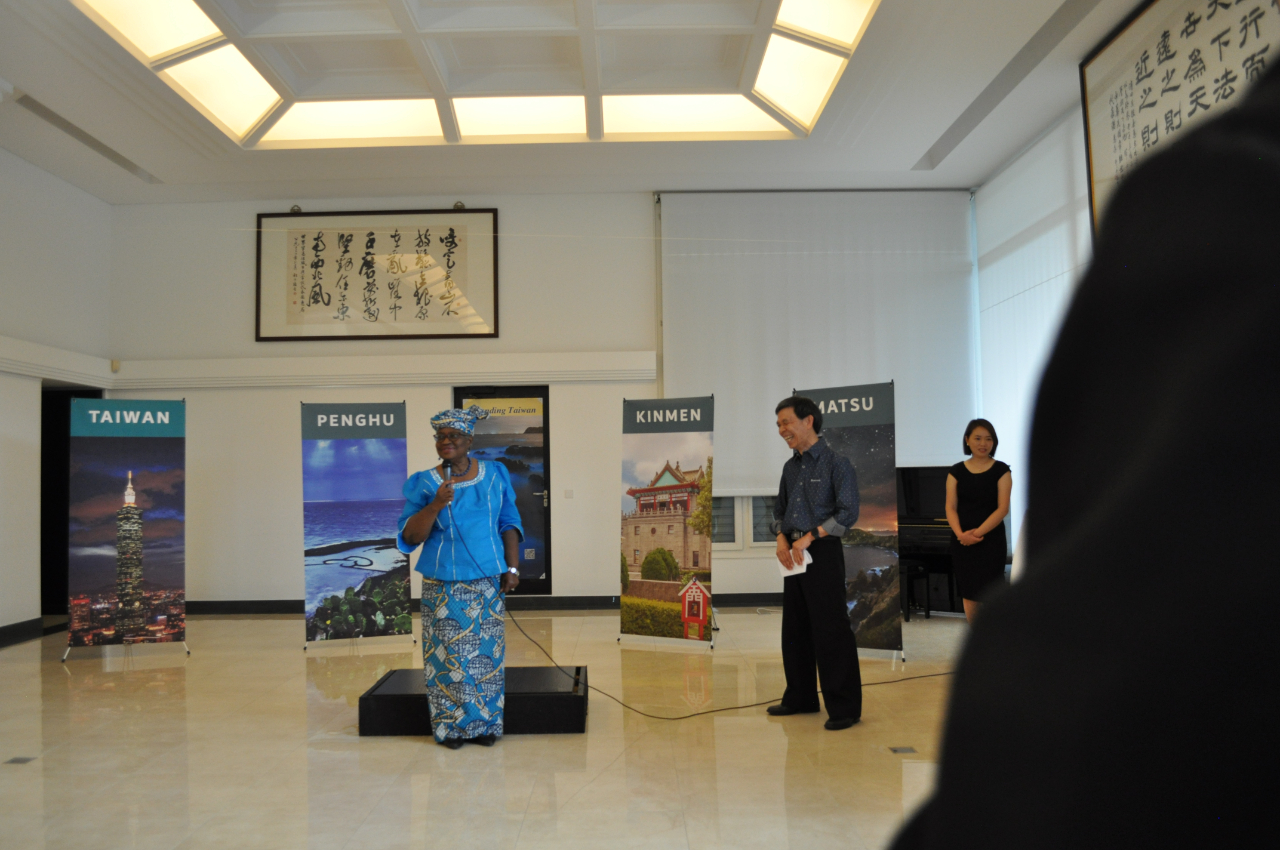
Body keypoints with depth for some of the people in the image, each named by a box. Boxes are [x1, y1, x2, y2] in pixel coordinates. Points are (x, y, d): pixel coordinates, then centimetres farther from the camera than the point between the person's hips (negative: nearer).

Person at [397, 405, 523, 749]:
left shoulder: (495, 476, 3)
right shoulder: (424, 484, -3)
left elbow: (509, 524, 8)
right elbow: (409, 537, -7)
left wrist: (512, 568, 0)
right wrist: (437, 505, -21)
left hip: (488, 582, 2)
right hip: (444, 587, -1)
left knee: (487, 653, 6)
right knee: (449, 655, 2)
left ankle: (485, 724, 19)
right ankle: (450, 726, 18)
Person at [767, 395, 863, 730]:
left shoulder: (836, 463, -8)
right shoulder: (790, 467, 13)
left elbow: (848, 512, -14)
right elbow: (779, 509, 19)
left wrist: (810, 536, -18)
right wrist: (782, 538, -1)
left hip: (823, 552, -7)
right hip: (793, 554, 7)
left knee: (831, 631, -4)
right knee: (795, 629, 13)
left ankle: (844, 707, 5)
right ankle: (800, 697, 25)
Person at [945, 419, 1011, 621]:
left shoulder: (1001, 471, 1)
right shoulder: (957, 471, 7)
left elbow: (1002, 508, -7)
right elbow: (951, 507, 1)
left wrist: (978, 532, -16)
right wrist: (961, 534, -16)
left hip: (991, 539, -2)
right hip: (962, 542, 2)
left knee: (988, 594, -6)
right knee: (968, 594, 6)